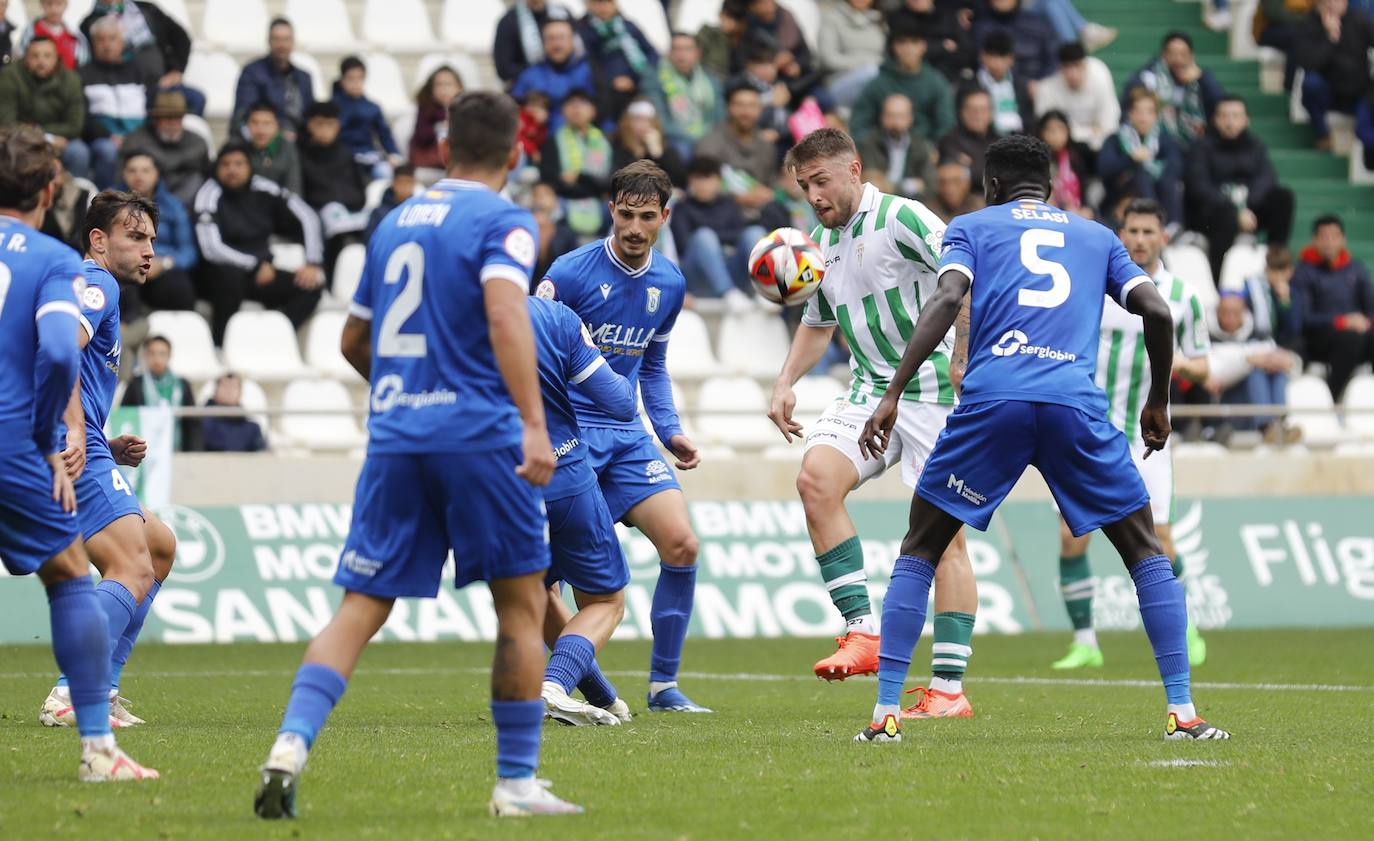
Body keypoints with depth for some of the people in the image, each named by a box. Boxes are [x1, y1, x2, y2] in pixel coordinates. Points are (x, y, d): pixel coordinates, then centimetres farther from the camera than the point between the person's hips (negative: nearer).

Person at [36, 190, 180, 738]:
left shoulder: (90, 287, 29)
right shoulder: (96, 283, -2)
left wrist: (109, 449, 17)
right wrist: (76, 433, -31)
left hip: (75, 451, 11)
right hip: (72, 453, -11)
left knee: (160, 547, 21)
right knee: (132, 571, -19)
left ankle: (101, 690, 14)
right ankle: (71, 698, -28)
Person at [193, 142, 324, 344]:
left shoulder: (263, 190, 2)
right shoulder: (210, 195, -10)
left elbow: (306, 217, 8)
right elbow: (211, 248, -21)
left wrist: (312, 263, -2)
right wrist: (256, 266, -18)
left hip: (260, 273, 5)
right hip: (221, 274, -5)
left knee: (310, 287, -16)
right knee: (230, 275, -39)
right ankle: (221, 344, -27)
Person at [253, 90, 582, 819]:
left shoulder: (396, 221, 17)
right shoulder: (502, 222, -2)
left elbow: (353, 340, 25)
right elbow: (505, 312, -21)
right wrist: (533, 423, -27)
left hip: (393, 432, 5)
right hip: (476, 427, -5)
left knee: (359, 608, 2)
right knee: (522, 603, 7)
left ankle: (291, 743, -18)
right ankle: (516, 782, 7)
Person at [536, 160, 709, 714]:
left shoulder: (669, 285, 8)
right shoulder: (571, 273, -11)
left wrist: (669, 431, 12)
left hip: (625, 435, 5)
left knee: (681, 545, -6)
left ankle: (663, 685, 5)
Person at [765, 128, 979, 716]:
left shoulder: (901, 219, -11)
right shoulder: (820, 240, 14)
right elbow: (818, 321, 28)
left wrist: (962, 362, -25)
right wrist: (786, 383, 14)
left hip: (934, 393, -7)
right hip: (869, 392, 7)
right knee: (816, 476, -19)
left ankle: (949, 689, -5)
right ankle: (861, 632, -18)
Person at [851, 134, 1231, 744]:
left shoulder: (972, 227, 19)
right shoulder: (1096, 237, 25)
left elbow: (946, 300, 0)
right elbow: (1157, 312, 14)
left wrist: (893, 394, -5)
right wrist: (1158, 402, 27)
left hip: (992, 398, -1)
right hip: (1076, 402, 1)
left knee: (919, 550, 13)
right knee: (1144, 551, 15)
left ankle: (885, 715, 3)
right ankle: (1182, 713, 6)